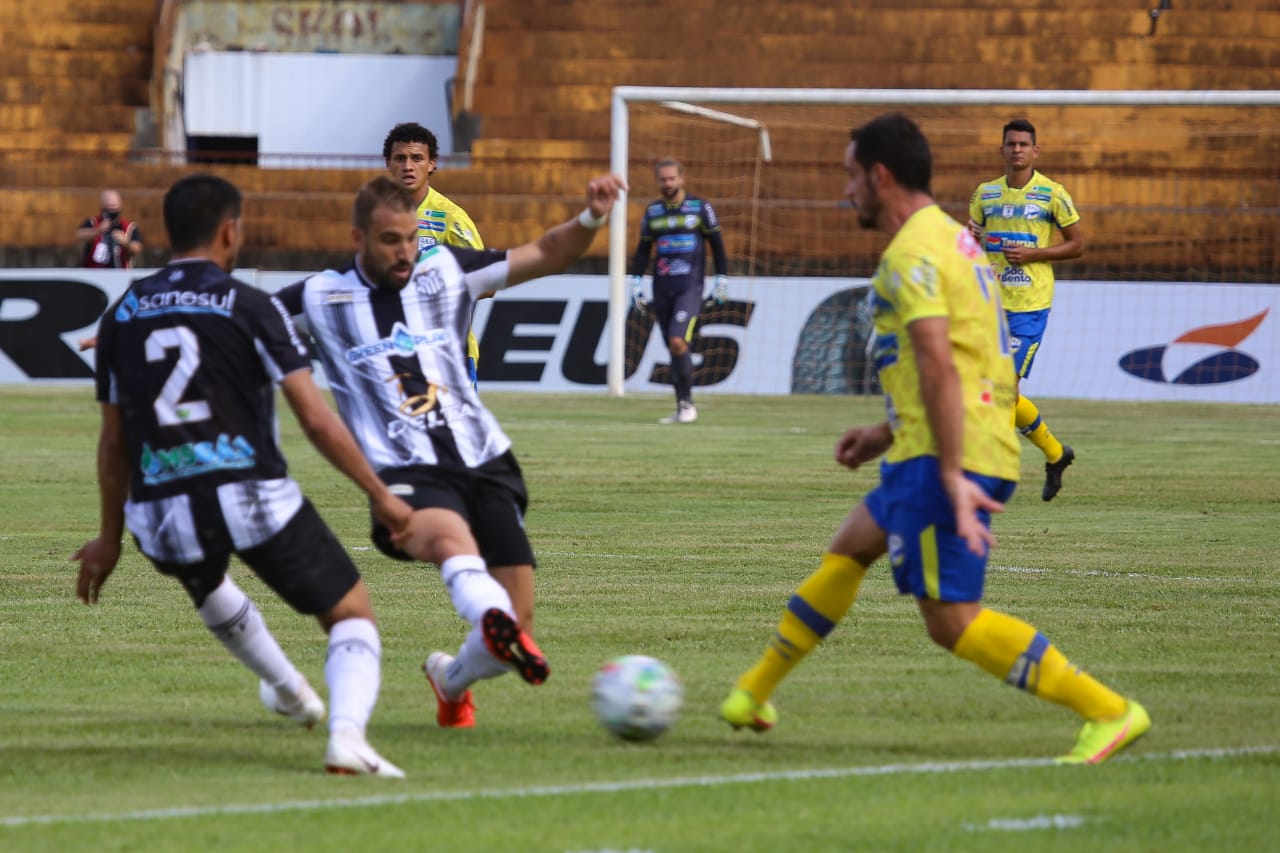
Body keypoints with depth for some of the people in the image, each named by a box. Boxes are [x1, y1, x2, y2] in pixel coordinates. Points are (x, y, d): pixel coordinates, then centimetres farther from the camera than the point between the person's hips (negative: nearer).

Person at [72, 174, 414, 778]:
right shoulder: (250, 308, -3)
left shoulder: (121, 316, 10)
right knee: (352, 615, 9)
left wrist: (109, 537, 25)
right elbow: (315, 419, -7)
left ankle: (288, 690, 54)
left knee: (202, 576, 40)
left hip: (161, 516, 4)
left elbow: (114, 440, 15)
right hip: (254, 498, -4)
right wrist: (381, 496, 1)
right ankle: (347, 734, -18)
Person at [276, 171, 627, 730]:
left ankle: (452, 679, 32)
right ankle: (500, 628, -70)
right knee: (450, 534, -39)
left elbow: (547, 256, 10)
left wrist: (592, 218, -7)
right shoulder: (321, 298, 5)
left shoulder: (444, 271, 10)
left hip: (485, 461, 4)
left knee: (516, 623, -2)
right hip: (407, 475, -4)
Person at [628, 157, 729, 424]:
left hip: (690, 289, -4)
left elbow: (716, 244, 5)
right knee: (673, 350, 5)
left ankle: (687, 403, -10)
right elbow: (643, 249, 17)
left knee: (678, 342, -20)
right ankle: (682, 409, 12)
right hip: (661, 289, 4)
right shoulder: (652, 212, 12)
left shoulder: (700, 207, 1)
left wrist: (721, 280, 1)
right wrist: (636, 281, 8)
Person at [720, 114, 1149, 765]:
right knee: (847, 550, 24)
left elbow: (938, 367, -23)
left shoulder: (913, 253, -13)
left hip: (944, 458, -11)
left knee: (951, 620, -12)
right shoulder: (951, 237, 19)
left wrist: (953, 476, -27)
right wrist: (889, 433, 26)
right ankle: (755, 691, 37)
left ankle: (1108, 712, -15)